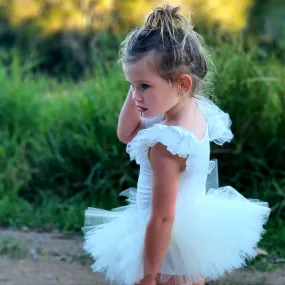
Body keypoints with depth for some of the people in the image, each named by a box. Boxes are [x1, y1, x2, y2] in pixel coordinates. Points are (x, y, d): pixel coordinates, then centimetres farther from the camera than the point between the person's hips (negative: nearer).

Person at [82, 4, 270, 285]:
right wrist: (136, 87, -7)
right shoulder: (195, 112, -3)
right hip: (196, 235, 9)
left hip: (169, 247, -9)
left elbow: (162, 218, -27)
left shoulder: (166, 145, -30)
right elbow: (127, 135, 8)